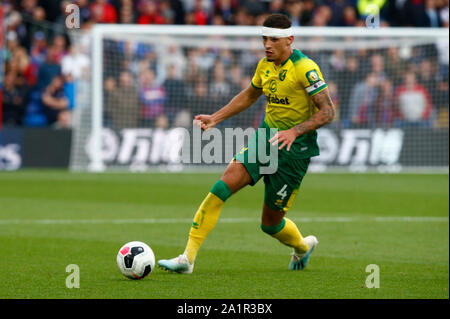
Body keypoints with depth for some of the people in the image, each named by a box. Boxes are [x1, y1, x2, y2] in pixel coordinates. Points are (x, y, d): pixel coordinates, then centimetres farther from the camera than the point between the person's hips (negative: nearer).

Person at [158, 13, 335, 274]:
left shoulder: (305, 69, -16)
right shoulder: (265, 66, 6)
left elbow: (328, 112, -18)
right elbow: (250, 95, 25)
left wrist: (294, 132, -30)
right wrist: (216, 118, 16)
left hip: (295, 148, -6)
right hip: (266, 136, 6)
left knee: (270, 222, 3)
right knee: (221, 188, -15)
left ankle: (303, 247, 40)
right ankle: (188, 259, -15)